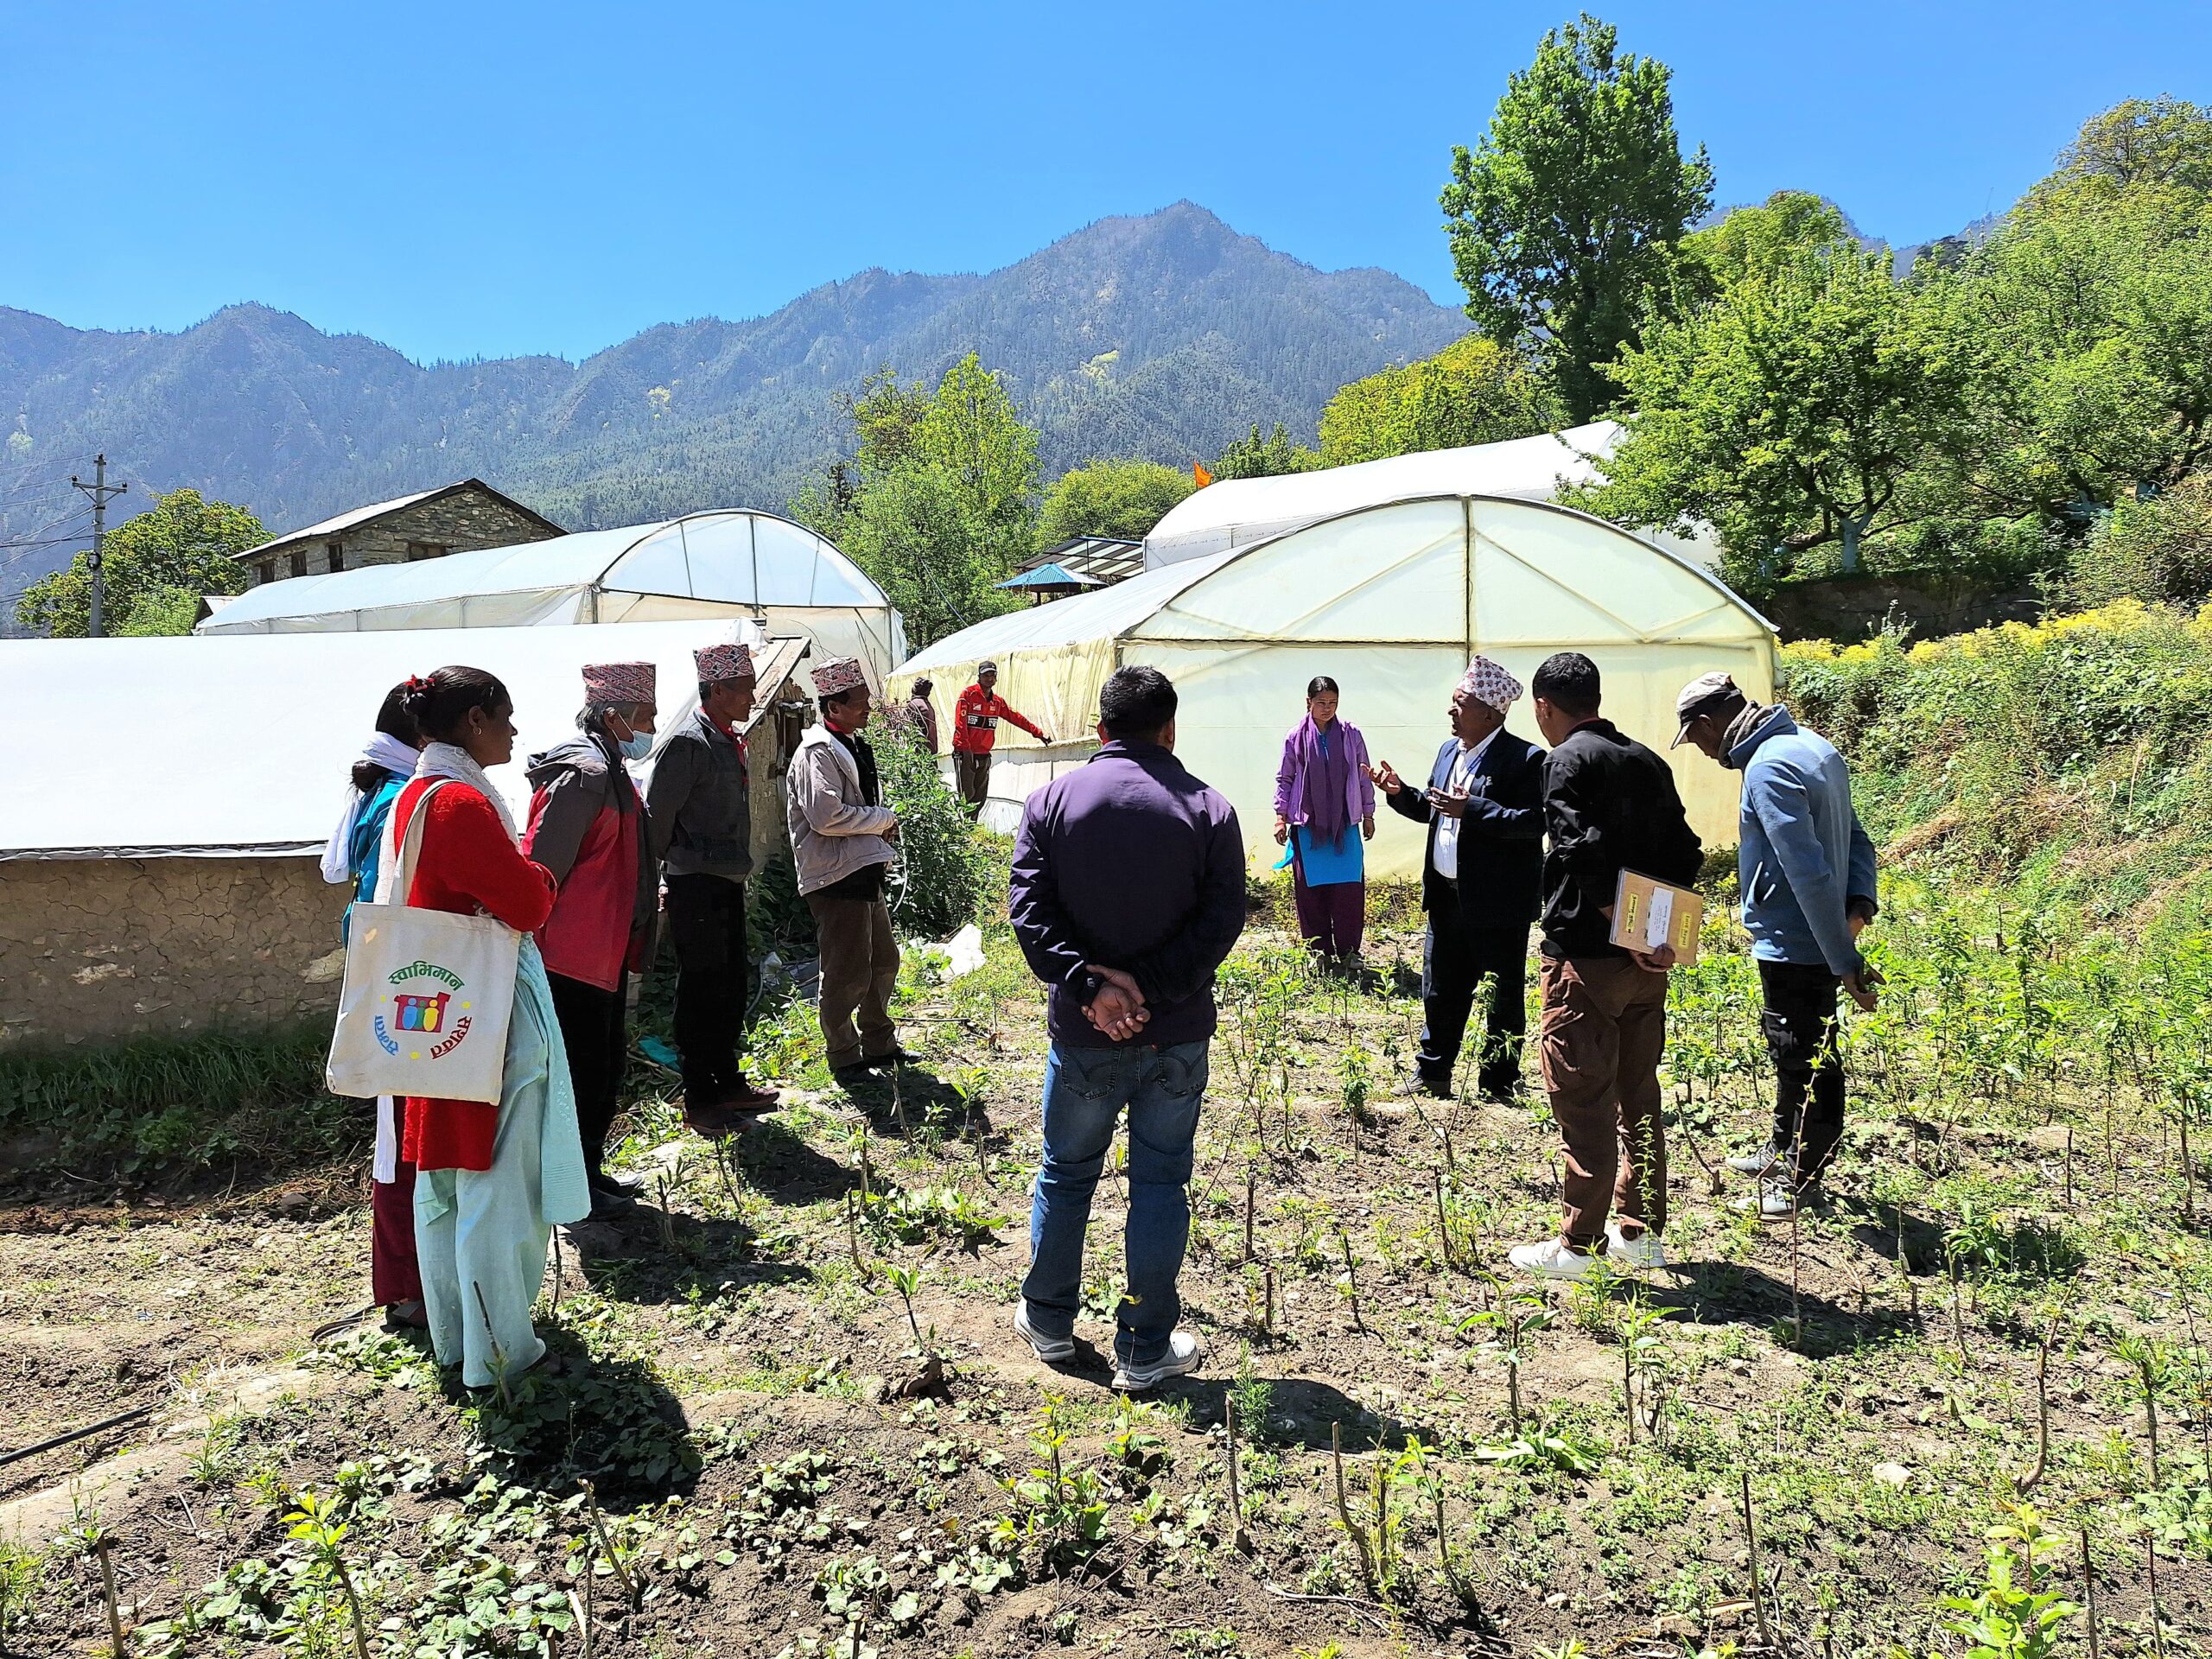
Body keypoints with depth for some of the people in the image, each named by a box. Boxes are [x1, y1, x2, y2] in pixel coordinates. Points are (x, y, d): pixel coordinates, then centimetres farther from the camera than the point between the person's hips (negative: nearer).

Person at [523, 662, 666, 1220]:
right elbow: (541, 870, -21)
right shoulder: (584, 775, -20)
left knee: (605, 1066, 18)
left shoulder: (606, 770, 14)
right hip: (576, 957, -10)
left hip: (603, 951, 10)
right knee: (583, 1072, 0)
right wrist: (533, 947, -17)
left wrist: (645, 897, 23)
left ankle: (589, 1171, 31)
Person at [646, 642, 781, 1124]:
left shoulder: (729, 742, 12)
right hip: (697, 886, -9)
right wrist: (667, 867, -3)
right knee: (702, 991, -1)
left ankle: (728, 1082, 29)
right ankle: (700, 1101, 9)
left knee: (734, 984, 16)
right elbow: (657, 814, -15)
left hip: (728, 883, 9)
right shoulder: (689, 744, -16)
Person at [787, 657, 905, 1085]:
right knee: (848, 973, -2)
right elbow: (826, 816, -25)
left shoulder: (854, 745, 16)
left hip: (865, 870, 10)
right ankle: (844, 1059, 13)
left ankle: (878, 1044, 34)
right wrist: (884, 819, -13)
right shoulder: (817, 752, -15)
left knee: (883, 961, 19)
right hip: (836, 876, -10)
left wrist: (882, 826, 6)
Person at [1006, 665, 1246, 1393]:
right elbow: (1221, 922, -12)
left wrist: (1091, 986, -16)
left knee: (1065, 1173, 18)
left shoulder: (1053, 800, -3)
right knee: (1161, 1184, 10)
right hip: (1177, 1034, -1)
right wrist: (1151, 992, -15)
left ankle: (1048, 1320, 34)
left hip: (1082, 1034, 1)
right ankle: (1145, 1350, 18)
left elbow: (1030, 909, -11)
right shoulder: (1209, 810, -4)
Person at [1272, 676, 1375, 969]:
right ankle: (1319, 952, 14)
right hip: (1307, 824, 0)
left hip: (1344, 824, 0)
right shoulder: (1296, 737, 1)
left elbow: (1364, 777, 9)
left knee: (1350, 887, -3)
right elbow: (1284, 779, 7)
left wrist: (1368, 815, 10)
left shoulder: (1351, 734, 2)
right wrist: (1280, 817, 3)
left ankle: (1348, 952, 8)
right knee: (1309, 889, 3)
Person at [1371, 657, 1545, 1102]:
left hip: (1497, 901, -8)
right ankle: (1431, 1074, 29)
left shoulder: (1525, 759, -14)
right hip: (1446, 896, 8)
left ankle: (1498, 1084, 19)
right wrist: (1400, 793, 3)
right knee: (1439, 991, 16)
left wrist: (1472, 810, -29)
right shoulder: (1449, 750, 11)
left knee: (1504, 997, 7)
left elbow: (1534, 822, -24)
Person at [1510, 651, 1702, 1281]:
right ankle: (1641, 1231, 26)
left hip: (1586, 958, -8)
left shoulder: (1568, 760, -10)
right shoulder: (1649, 761, 13)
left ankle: (1578, 1245, 8)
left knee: (1582, 1103, 0)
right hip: (1646, 962, 8)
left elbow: (1585, 852, -23)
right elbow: (1686, 855, 12)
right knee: (1638, 1098, 17)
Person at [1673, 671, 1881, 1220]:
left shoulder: (1768, 768, -23)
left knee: (1806, 1060, 5)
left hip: (1793, 943, -10)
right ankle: (1783, 1153, 41)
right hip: (1815, 941, 10)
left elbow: (1809, 873, -26)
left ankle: (1801, 1179, 20)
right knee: (1793, 1051, 24)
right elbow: (1856, 839, 13)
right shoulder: (1813, 745, 9)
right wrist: (1860, 904, 0)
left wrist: (1844, 961, -23)